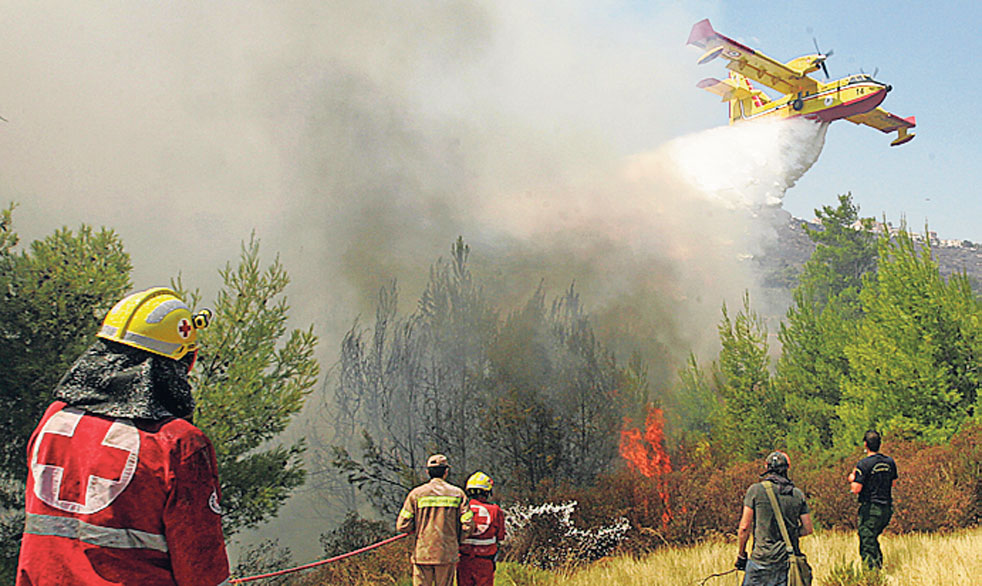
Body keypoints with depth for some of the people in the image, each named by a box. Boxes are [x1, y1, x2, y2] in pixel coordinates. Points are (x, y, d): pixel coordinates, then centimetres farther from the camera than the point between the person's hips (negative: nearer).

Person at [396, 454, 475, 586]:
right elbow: (467, 524, -4)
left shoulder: (416, 493, 0)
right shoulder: (457, 493, 1)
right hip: (447, 555, 1)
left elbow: (402, 526, -4)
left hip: (422, 554, 0)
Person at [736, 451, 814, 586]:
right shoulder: (798, 494, 6)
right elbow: (808, 529, 9)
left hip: (762, 559, -4)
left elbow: (745, 527, -5)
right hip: (788, 561, 4)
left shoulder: (756, 490, -5)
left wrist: (741, 555, 5)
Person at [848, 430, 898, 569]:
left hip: (870, 509, -7)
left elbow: (856, 489, -16)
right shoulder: (890, 462, 5)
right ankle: (880, 566, 26)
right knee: (873, 539, 23)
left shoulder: (864, 464, -15)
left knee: (867, 544, 0)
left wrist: (852, 479, 3)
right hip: (887, 508, 7)